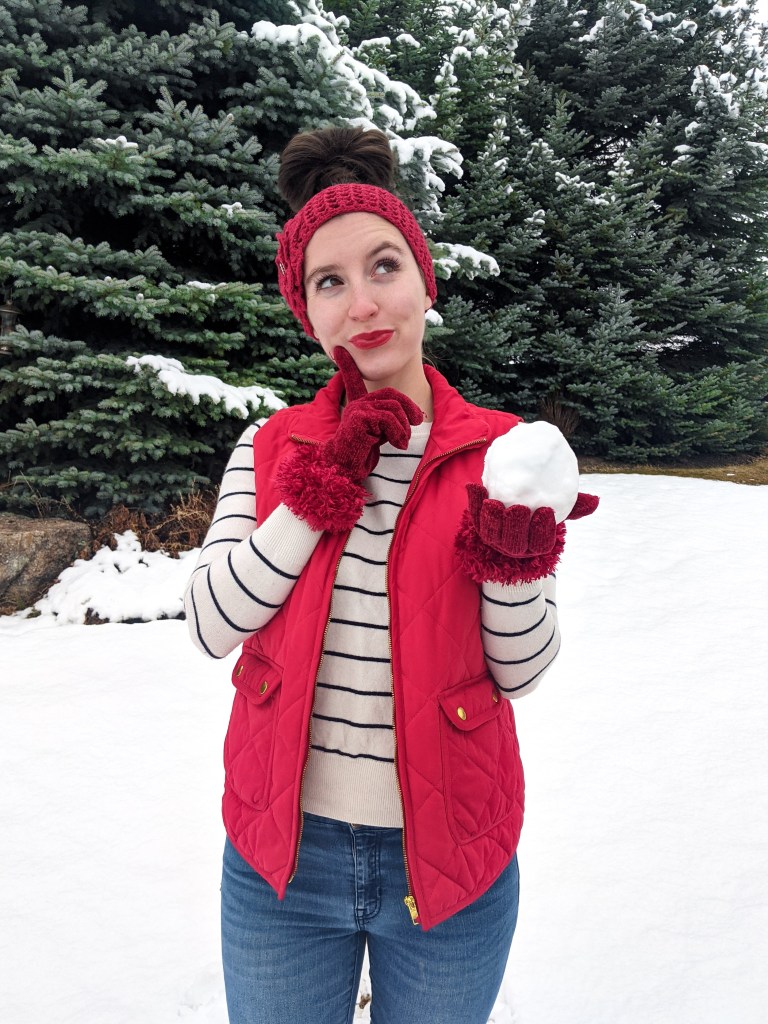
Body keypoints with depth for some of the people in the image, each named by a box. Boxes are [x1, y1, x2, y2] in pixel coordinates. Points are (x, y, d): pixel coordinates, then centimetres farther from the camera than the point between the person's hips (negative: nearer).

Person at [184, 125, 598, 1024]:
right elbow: (210, 625, -12)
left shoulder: (497, 451, -6)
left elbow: (521, 672, -6)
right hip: (280, 856, 1)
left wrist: (514, 555, -24)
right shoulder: (271, 448, -2)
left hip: (449, 858, 0)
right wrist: (322, 487, -18)